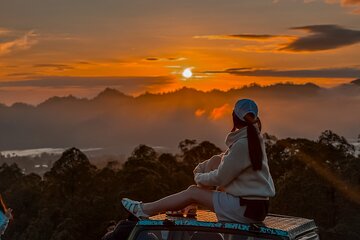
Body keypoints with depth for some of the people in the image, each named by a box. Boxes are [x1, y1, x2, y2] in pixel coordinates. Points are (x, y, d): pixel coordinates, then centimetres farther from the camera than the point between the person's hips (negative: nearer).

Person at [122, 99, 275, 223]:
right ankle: (189, 206, 19)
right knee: (216, 160, 12)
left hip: (248, 209, -9)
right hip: (256, 202, 9)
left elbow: (219, 178, -15)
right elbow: (227, 160, 17)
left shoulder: (242, 144, -22)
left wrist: (199, 178, 3)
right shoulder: (253, 138, 7)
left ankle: (144, 210, 11)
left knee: (193, 192, -1)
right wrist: (200, 169, 6)